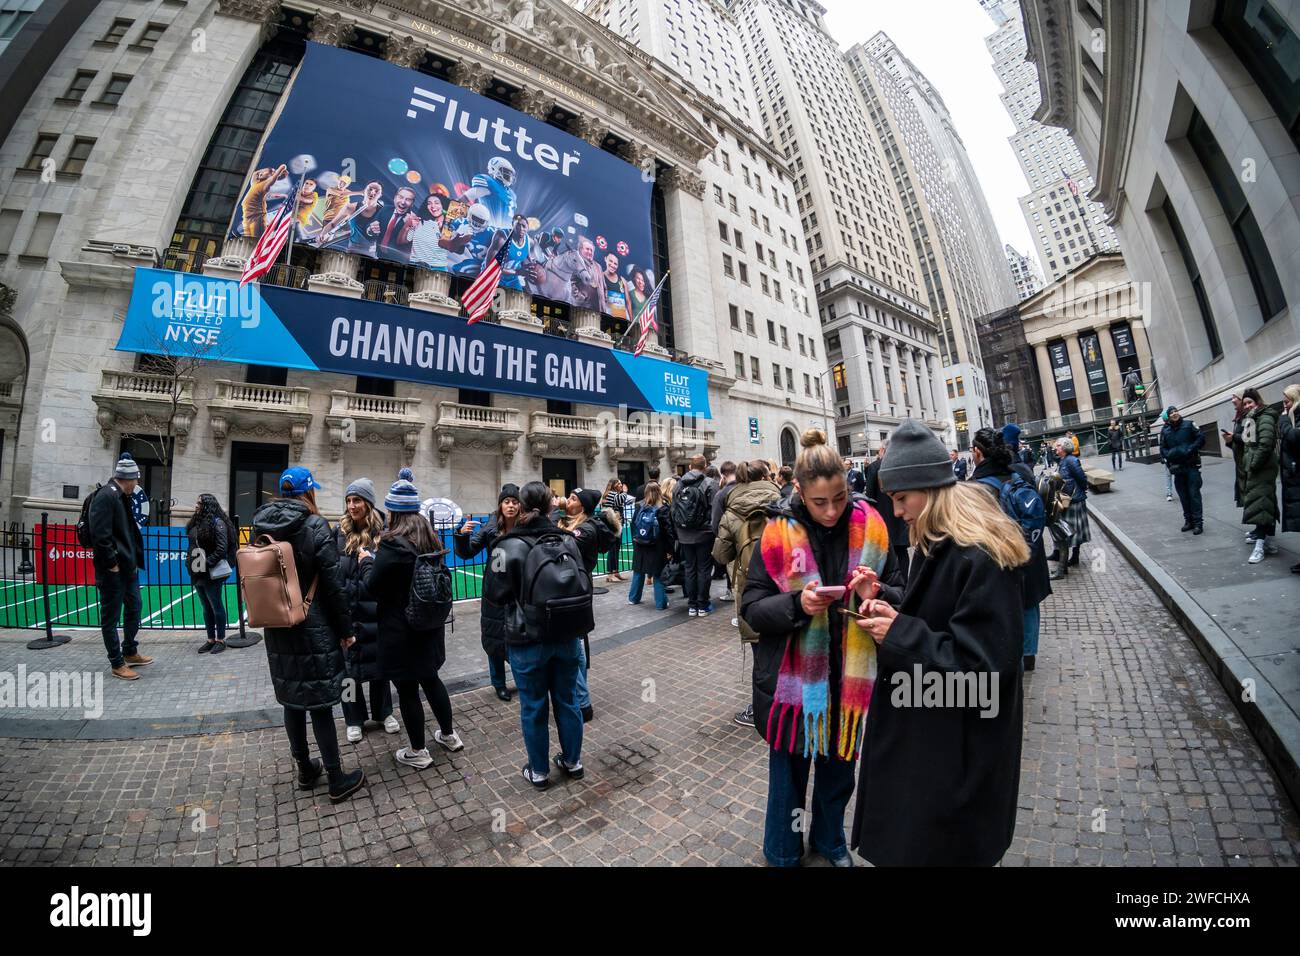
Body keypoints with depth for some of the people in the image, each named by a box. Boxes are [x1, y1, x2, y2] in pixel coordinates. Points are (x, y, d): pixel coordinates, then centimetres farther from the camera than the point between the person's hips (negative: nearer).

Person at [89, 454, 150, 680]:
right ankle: (117, 664, 14)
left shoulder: (123, 497, 12)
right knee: (111, 616, 4)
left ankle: (130, 653, 32)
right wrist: (112, 564, -17)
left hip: (128, 567, 9)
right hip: (112, 570, -9)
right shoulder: (105, 496, -16)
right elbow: (100, 534, -22)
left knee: (133, 609, 18)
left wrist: (133, 559, 10)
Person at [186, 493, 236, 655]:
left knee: (216, 607, 2)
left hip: (212, 574, -8)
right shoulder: (196, 523, 11)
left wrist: (207, 563, -17)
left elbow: (222, 548, -17)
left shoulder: (217, 522, -12)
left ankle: (221, 640, 12)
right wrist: (192, 565, 5)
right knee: (206, 607, 15)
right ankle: (210, 639, 24)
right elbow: (192, 547, 16)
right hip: (198, 574, 8)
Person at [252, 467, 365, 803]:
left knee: (292, 699, 17)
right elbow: (333, 583, -15)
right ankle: (337, 780, 14)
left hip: (277, 628, 6)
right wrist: (345, 629, -7)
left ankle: (305, 770, 33)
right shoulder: (315, 526, -15)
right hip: (314, 628, -6)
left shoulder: (260, 526, 3)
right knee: (319, 702, 2)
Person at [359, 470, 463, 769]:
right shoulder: (430, 538, 2)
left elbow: (372, 589, -15)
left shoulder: (393, 543, -21)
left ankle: (417, 752, 26)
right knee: (430, 678, 22)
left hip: (401, 630, -7)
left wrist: (366, 561, 1)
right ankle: (449, 735, 36)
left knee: (407, 690, 9)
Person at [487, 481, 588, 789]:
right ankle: (572, 762, 37)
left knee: (533, 707, 15)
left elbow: (495, 593, -8)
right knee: (567, 700, 20)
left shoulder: (508, 547, -16)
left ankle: (538, 771, 33)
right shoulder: (567, 541, -4)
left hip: (528, 641, -3)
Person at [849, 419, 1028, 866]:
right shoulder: (938, 545, 3)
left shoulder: (980, 558, -27)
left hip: (960, 742, -8)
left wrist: (900, 634, -26)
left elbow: (985, 664, -27)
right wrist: (883, 597, -4)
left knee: (941, 844, 15)